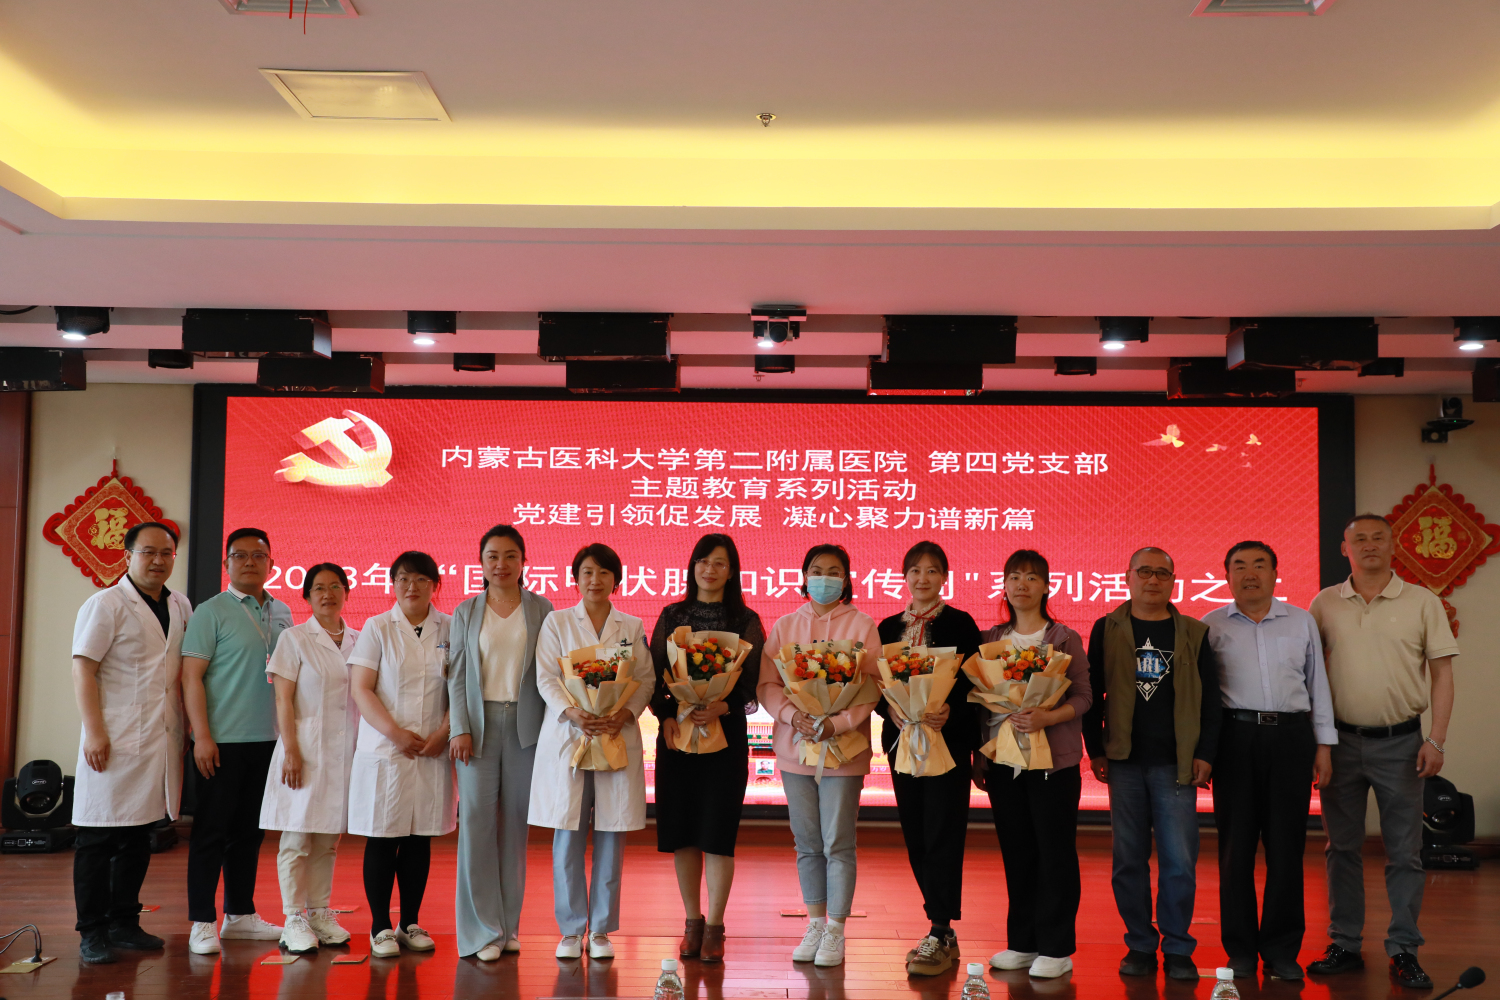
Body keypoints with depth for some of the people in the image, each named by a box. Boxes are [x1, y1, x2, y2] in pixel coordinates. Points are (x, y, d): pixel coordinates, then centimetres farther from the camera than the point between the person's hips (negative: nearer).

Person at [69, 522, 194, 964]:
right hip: (115, 743, -6)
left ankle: (124, 923, 22)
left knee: (138, 836, 12)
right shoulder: (106, 604, -5)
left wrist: (187, 729, 15)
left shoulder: (181, 608, 13)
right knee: (99, 836, -1)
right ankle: (92, 932, 8)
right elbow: (83, 670, -9)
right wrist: (94, 731, -16)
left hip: (162, 741, 6)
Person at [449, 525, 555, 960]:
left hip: (524, 724, 0)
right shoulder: (466, 612, 8)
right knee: (476, 819, -5)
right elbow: (457, 674, 5)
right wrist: (459, 728, -4)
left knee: (515, 822, 4)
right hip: (480, 722, 0)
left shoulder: (541, 609, 6)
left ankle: (509, 924, 15)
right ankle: (483, 929, 3)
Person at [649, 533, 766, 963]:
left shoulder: (746, 621, 3)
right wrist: (666, 716, -9)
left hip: (725, 730, -2)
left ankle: (714, 926, 6)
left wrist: (725, 706, -19)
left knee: (717, 829, -4)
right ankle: (692, 920, 18)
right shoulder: (671, 616, 9)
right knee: (681, 829, 5)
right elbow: (654, 674, 7)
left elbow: (755, 681, -2)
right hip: (677, 730, 2)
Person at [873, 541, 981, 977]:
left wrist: (949, 710, -23)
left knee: (942, 834, -7)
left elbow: (973, 683, -6)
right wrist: (891, 709, -11)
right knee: (915, 835, 7)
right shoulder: (889, 627, 12)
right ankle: (943, 930, 18)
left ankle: (939, 937, -2)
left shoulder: (960, 623, -1)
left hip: (948, 740, -5)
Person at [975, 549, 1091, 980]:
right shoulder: (990, 640, 10)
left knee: (1055, 852, -1)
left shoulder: (1065, 638, 1)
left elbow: (1083, 696, -3)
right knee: (1016, 852, 8)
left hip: (1053, 759, -3)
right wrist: (978, 758, 6)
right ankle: (1023, 943, 19)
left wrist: (1048, 717, -21)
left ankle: (1056, 948, 8)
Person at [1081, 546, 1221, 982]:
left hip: (1176, 764, 0)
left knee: (1179, 861, -2)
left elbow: (1210, 699, 6)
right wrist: (1095, 750, 2)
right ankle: (1140, 946, 17)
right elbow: (1092, 692, 7)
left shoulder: (1194, 633, 6)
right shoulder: (1107, 630, 6)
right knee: (1129, 860, 6)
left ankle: (1177, 950, 11)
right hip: (1124, 763, 1)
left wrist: (1205, 754, 0)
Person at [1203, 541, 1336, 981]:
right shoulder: (1212, 625, 7)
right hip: (1235, 736, -1)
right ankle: (1240, 950, 12)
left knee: (1286, 844, 2)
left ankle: (1282, 950, 13)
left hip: (1291, 735, 1)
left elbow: (1318, 683, 14)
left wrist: (1324, 744, 8)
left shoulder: (1302, 621, 12)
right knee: (1235, 843, 2)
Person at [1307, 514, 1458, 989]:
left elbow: (1441, 672, 0)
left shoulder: (1422, 602, 0)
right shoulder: (1324, 604, 4)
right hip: (1341, 739, 2)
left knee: (1404, 851, 3)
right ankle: (1345, 944, 18)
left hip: (1400, 742, -1)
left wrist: (1436, 740, -8)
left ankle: (1404, 950, 12)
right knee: (1343, 848, 8)